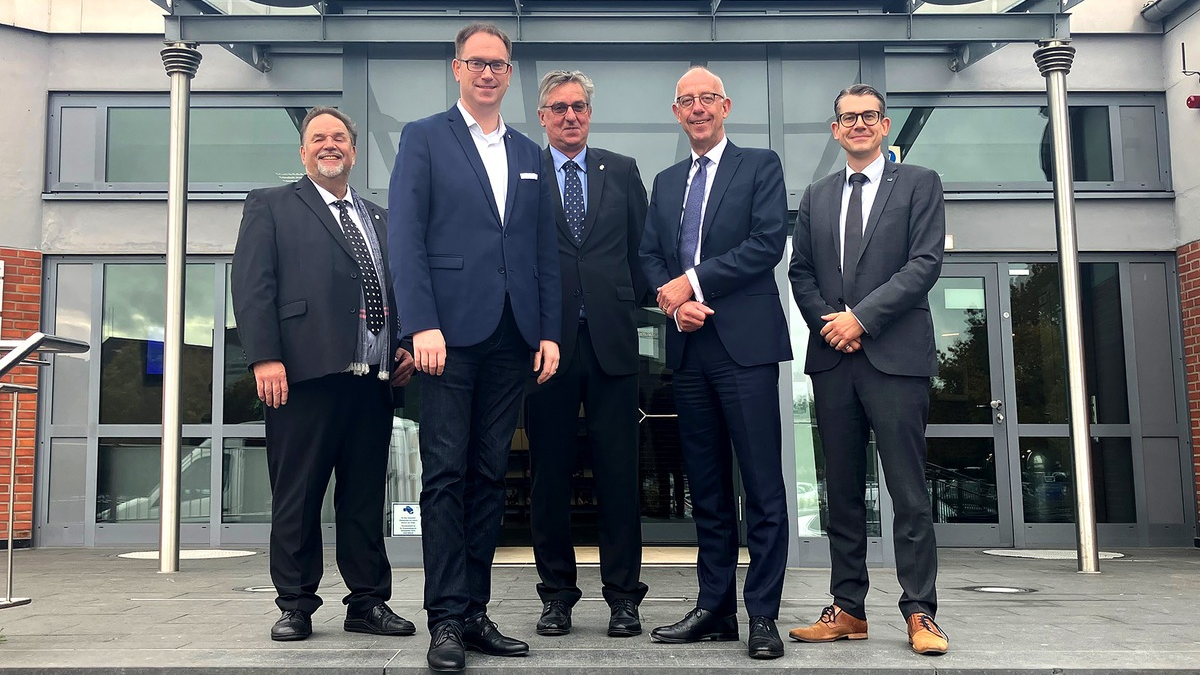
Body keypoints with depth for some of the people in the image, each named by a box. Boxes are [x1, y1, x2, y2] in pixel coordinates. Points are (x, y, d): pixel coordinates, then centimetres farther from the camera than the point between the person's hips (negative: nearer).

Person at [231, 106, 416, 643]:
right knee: (297, 497, 2)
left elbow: (396, 290, 23)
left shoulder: (380, 219, 23)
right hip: (305, 374, -4)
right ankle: (296, 605, 13)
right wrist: (265, 357, -13)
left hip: (374, 377, 5)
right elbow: (252, 285, -2)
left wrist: (405, 346, 7)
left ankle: (368, 601, 17)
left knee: (366, 497, 9)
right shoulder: (271, 206, 9)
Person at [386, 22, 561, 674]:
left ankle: (475, 612, 15)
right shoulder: (423, 137, 6)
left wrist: (549, 331, 6)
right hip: (451, 330, -4)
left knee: (490, 475, 7)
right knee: (446, 474, -3)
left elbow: (546, 252, 16)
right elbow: (406, 236, -4)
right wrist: (422, 325, -14)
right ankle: (446, 620, 4)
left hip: (512, 338, 4)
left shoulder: (529, 155, 19)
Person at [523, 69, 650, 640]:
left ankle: (623, 595, 14)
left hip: (611, 340, 1)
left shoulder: (622, 171, 13)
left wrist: (632, 304, 5)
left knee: (618, 471, 3)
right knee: (549, 473, 6)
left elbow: (641, 246, 13)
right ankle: (557, 594, 18)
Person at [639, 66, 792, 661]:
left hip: (745, 343, -5)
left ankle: (763, 616, 5)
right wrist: (674, 299, -7)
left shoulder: (759, 166, 5)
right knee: (706, 488, 9)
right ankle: (714, 609, 17)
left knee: (763, 487, -3)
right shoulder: (666, 182, 21)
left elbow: (768, 242, -8)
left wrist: (693, 283, -10)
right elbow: (649, 256, 14)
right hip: (689, 347, 5)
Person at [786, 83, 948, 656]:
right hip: (832, 357, 4)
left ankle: (919, 614, 5)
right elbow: (800, 272, 14)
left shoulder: (919, 184, 7)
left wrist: (862, 316, -12)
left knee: (909, 491, -3)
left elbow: (926, 262, -5)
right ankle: (848, 609, 14)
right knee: (843, 492, 7)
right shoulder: (816, 196, 19)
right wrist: (827, 323, -4)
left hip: (895, 355, -4)